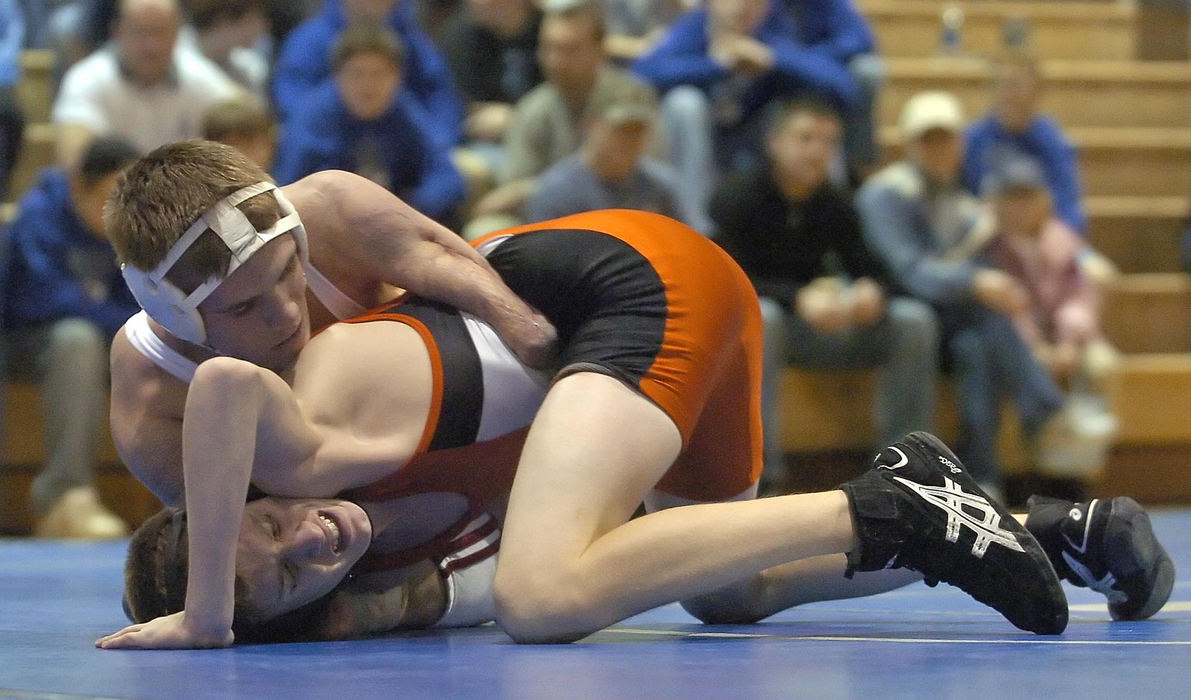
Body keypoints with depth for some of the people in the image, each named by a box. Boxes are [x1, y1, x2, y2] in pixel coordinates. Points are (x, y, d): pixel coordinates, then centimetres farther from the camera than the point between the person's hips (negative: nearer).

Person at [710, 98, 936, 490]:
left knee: (913, 320, -12)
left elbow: (868, 270, 3)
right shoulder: (738, 197, -11)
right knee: (761, 315, -41)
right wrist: (798, 298, -35)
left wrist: (870, 291, -23)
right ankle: (758, 470, -42)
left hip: (811, 328, 5)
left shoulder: (836, 207, 4)